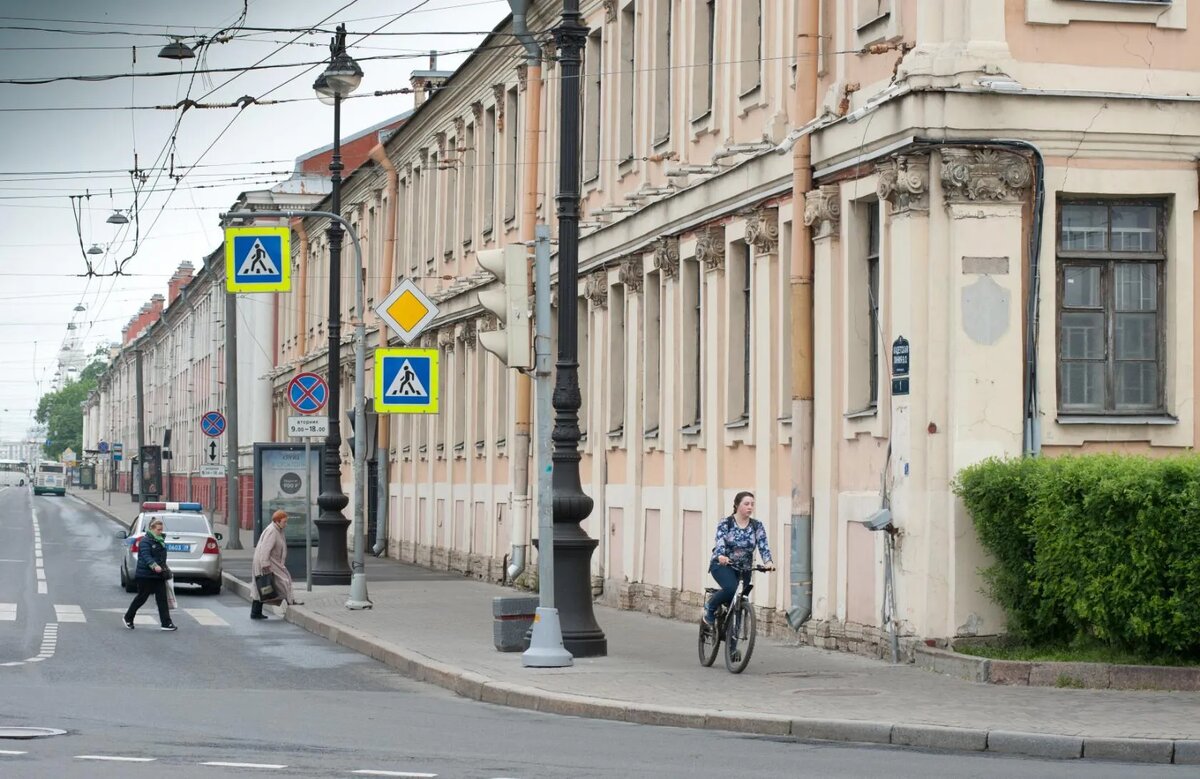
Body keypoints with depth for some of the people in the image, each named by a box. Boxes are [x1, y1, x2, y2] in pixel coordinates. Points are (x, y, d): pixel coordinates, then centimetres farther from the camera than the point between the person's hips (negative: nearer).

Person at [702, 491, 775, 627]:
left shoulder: (757, 526, 0)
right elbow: (720, 542, -23)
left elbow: (763, 545, -12)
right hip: (722, 565, -4)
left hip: (743, 569, 4)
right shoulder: (725, 523, -8)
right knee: (731, 589, -30)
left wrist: (768, 561, -32)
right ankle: (710, 607, -4)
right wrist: (721, 556, -45)